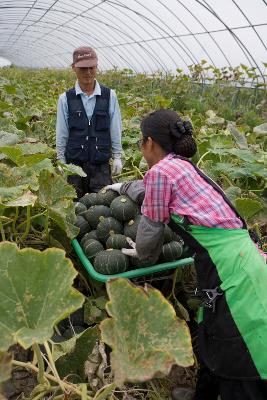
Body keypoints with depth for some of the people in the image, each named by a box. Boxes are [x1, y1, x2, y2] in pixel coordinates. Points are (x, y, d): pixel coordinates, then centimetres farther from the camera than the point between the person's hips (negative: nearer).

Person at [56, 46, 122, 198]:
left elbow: (116, 130, 6)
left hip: (101, 165, 0)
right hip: (74, 164, 1)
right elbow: (61, 134, 6)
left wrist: (117, 157, 5)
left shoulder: (110, 96, 1)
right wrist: (61, 163, 5)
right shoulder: (66, 99, 1)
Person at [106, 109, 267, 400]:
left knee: (238, 366, 2)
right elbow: (148, 189, 40)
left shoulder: (161, 170, -8)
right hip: (243, 256, 10)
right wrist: (122, 187, 58)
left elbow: (152, 227, 1)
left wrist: (142, 255, 23)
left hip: (228, 266, -10)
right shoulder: (184, 166, 19)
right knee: (212, 340, 27)